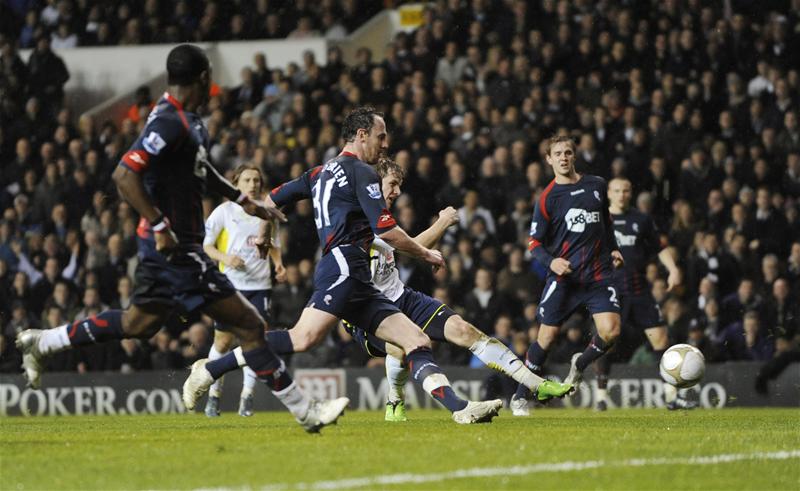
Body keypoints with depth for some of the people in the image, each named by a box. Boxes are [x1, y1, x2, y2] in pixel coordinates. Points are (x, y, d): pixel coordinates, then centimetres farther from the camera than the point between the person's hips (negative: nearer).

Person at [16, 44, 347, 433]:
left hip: (168, 244, 10)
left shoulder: (187, 120, 11)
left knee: (139, 323, 25)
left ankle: (41, 343, 33)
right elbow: (124, 175, -27)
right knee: (249, 325, -7)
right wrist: (160, 226, -27)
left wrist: (243, 201, 28)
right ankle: (305, 412, -3)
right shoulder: (169, 122, -20)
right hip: (175, 248, -10)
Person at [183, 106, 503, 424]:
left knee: (418, 341, 1)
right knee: (303, 338, -26)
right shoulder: (361, 172, 0)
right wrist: (426, 255, 7)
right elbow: (386, 231, -7)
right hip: (344, 269, -10)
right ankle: (210, 371, -24)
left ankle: (461, 409, -12)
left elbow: (270, 201, 25)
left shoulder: (321, 173, 26)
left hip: (359, 284, 10)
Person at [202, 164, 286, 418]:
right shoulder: (224, 211, 0)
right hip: (230, 283, -2)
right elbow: (207, 245, 2)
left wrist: (279, 264, 5)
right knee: (223, 340, 0)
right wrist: (225, 257, -16)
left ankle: (247, 397, 1)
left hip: (260, 285, 2)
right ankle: (214, 394, 14)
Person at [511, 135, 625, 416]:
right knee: (547, 337, -3)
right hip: (564, 276, -3)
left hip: (599, 274, 3)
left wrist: (613, 249, 14)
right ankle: (520, 398, 12)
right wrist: (551, 261, -19)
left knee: (610, 331, -15)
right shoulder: (548, 198, -3)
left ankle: (579, 365, 17)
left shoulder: (597, 185, 8)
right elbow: (534, 242, -1)